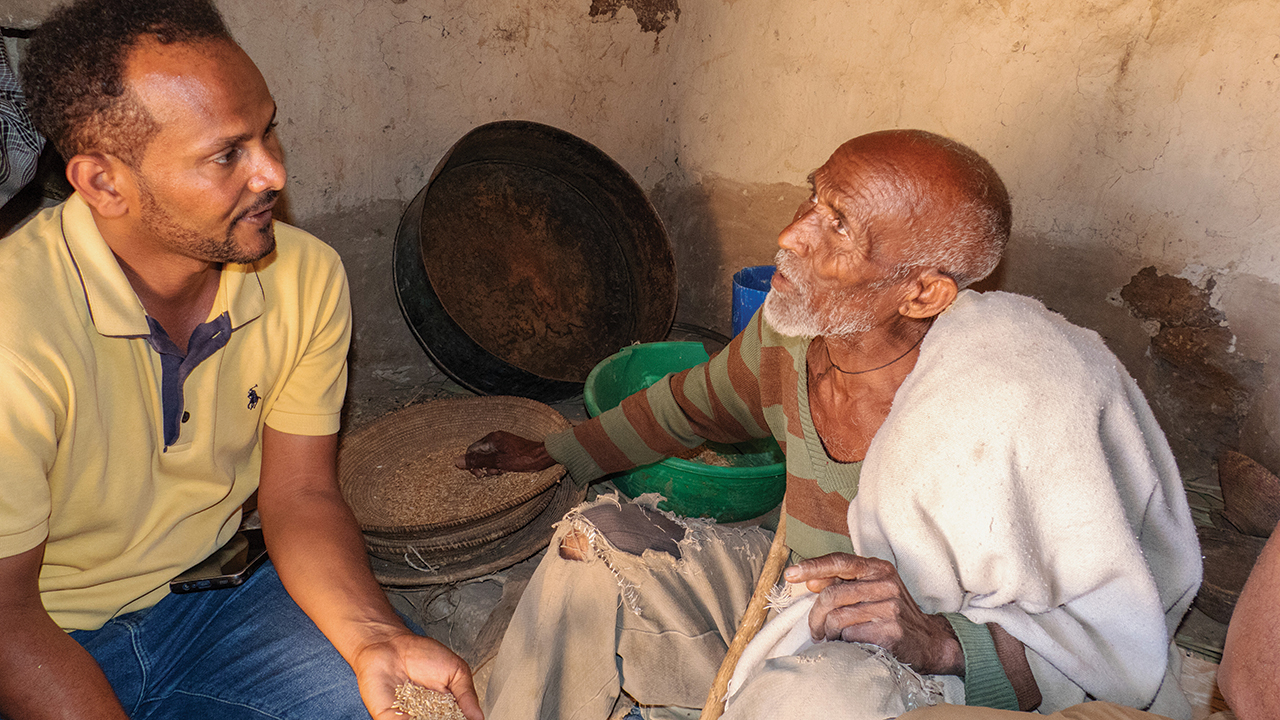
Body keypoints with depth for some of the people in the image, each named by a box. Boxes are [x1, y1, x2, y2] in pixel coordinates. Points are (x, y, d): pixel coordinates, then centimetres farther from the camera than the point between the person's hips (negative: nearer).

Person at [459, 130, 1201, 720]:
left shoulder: (1027, 409, -29)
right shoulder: (791, 330, -10)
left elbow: (1126, 650, -21)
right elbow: (692, 402, 11)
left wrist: (941, 643, -37)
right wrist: (549, 453, 22)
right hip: (808, 635, 7)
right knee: (594, 541, 3)